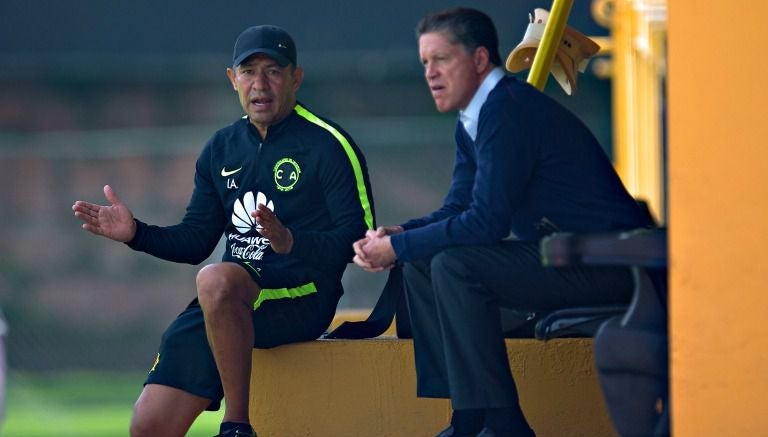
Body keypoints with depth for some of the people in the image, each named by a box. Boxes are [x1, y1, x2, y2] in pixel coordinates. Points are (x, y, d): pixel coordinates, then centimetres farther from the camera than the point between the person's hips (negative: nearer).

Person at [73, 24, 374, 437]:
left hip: (301, 299, -6)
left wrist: (291, 242, -29)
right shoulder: (221, 150, 16)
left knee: (216, 280, -38)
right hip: (226, 307, 6)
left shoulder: (329, 145, -5)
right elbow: (196, 240, 20)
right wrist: (136, 233, 3)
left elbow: (361, 239, -13)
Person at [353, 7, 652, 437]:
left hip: (604, 261, -11)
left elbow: (488, 221, -23)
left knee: (455, 266, -24)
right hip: (563, 254, 11)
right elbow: (457, 210, 17)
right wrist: (397, 235, -3)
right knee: (421, 265, 7)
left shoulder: (508, 108, -19)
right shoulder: (472, 121, 13)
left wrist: (398, 246, -16)